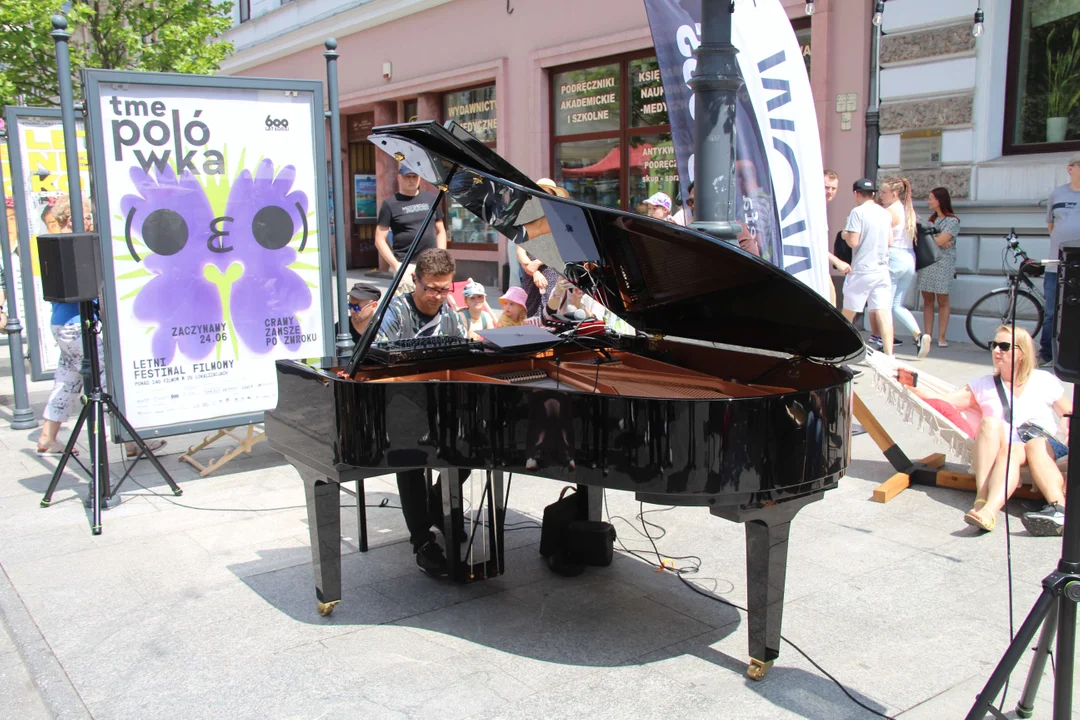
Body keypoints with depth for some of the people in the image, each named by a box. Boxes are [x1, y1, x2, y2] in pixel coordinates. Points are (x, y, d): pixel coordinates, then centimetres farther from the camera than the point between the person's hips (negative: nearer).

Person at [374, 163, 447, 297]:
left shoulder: (431, 199, 13)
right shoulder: (390, 204, 1)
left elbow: (440, 231, 19)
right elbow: (380, 240, -1)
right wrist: (397, 265, -11)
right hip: (405, 266, -4)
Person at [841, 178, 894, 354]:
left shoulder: (858, 211, -9)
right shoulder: (885, 213, 10)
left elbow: (853, 242, -14)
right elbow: (889, 241, 17)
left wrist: (845, 234, 5)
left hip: (861, 270, -5)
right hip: (882, 270, 5)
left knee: (848, 313, 9)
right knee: (883, 312, -2)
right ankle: (889, 354, -10)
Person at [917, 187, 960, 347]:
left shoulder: (953, 221, -3)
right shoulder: (932, 219, 17)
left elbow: (941, 240, -14)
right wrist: (937, 241, -12)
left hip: (943, 264, -6)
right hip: (926, 261, 6)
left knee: (942, 301, -2)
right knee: (927, 300, 3)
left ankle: (941, 337, 1)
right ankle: (927, 335, 4)